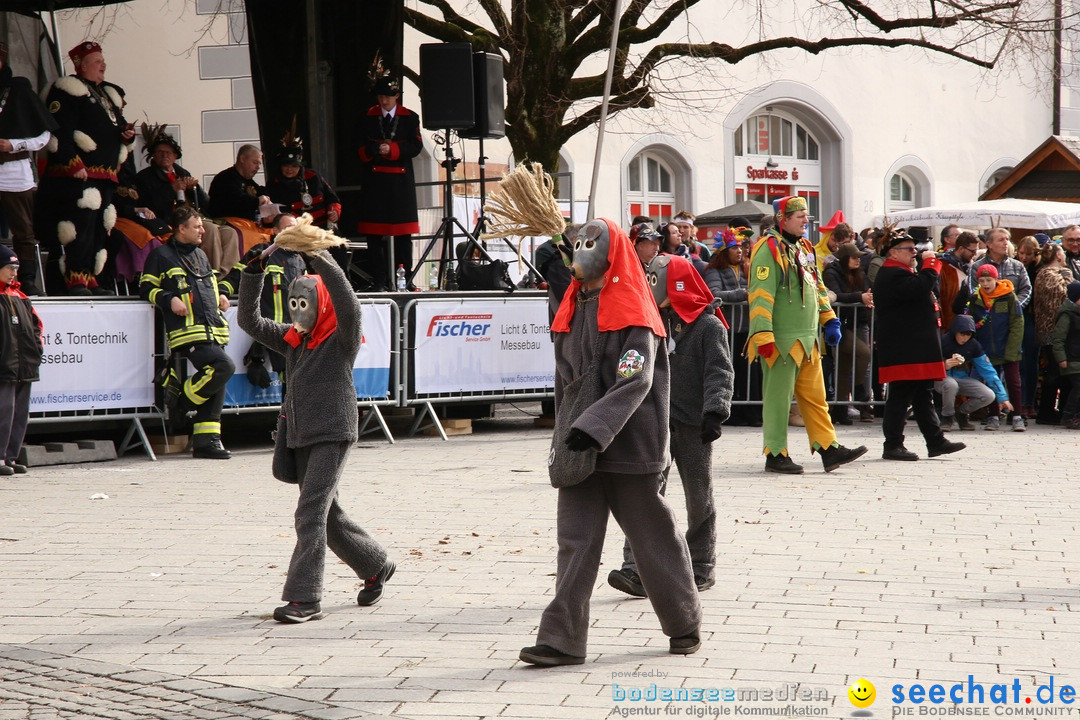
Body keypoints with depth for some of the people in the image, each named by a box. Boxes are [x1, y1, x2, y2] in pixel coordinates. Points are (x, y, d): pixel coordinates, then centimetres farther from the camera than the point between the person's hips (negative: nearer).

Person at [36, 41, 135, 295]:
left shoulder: (110, 94, 24)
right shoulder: (68, 90, -4)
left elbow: (118, 127, 32)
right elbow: (58, 132, -13)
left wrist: (127, 134, 7)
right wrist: (74, 165, -20)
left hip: (106, 176, 9)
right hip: (77, 175, -8)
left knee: (100, 228, 6)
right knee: (81, 224, -14)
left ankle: (90, 279, 10)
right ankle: (76, 280, -13)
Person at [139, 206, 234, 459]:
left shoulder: (200, 255, 26)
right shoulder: (161, 255, 5)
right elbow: (146, 288, 5)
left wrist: (221, 296, 19)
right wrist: (169, 299, -11)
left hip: (213, 331, 8)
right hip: (188, 332, -8)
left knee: (215, 385, 2)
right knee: (223, 367, -26)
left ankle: (206, 440, 6)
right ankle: (185, 401, -5)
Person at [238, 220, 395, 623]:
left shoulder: (341, 340, -5)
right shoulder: (291, 339, 13)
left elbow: (346, 302, -24)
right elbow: (249, 320, 7)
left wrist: (319, 255, -31)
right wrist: (255, 268, -5)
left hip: (332, 434, -7)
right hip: (299, 436, 7)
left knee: (311, 513, -14)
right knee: (326, 514, 15)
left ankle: (304, 598, -14)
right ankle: (376, 566, 35)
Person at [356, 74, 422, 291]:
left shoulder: (410, 118, 7)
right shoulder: (368, 118, 10)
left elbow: (416, 146, -2)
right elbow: (360, 147, 7)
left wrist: (392, 149, -15)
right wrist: (375, 149, -14)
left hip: (401, 179, -1)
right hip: (375, 179, 1)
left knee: (403, 232, -1)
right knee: (374, 232, -2)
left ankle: (404, 278, 3)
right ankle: (379, 280, 0)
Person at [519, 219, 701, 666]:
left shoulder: (634, 318, -10)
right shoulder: (572, 311, 11)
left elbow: (634, 383, -22)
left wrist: (592, 428, -31)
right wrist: (566, 433, 13)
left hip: (628, 445, -6)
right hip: (578, 448, 6)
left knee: (653, 538, 6)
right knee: (574, 542, -1)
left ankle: (685, 624, 24)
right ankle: (562, 640, -4)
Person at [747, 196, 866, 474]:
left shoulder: (804, 248, 16)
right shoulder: (769, 249, -12)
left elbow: (817, 287, 25)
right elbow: (761, 294, -19)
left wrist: (829, 319, 18)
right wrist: (763, 335, -25)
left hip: (808, 338, 9)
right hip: (782, 340, -9)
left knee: (815, 396, 9)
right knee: (778, 397, -1)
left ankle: (828, 448, 12)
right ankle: (775, 455, 5)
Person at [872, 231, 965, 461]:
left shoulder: (899, 273, 22)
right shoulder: (893, 275, -15)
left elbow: (920, 291, 23)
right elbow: (920, 287, -27)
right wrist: (929, 263, -17)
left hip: (915, 346, 11)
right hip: (903, 349, -11)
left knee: (923, 395, 11)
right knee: (901, 395, -7)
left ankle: (935, 441, 14)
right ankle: (892, 445, -1)